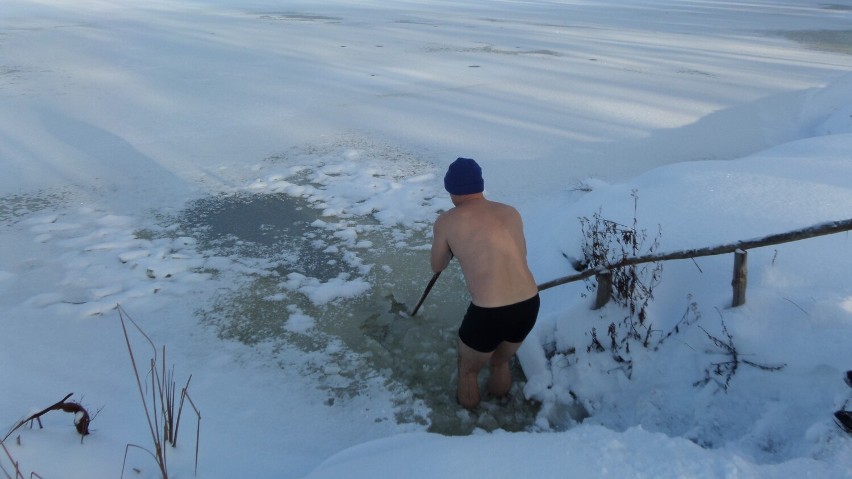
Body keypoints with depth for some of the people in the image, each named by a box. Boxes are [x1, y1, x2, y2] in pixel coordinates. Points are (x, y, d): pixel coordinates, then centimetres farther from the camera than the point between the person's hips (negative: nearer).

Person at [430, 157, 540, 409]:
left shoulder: (446, 221, 0)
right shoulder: (512, 213, 10)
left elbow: (437, 266, 16)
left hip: (488, 314, -5)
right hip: (529, 306, 5)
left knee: (468, 369, 28)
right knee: (501, 362, 35)